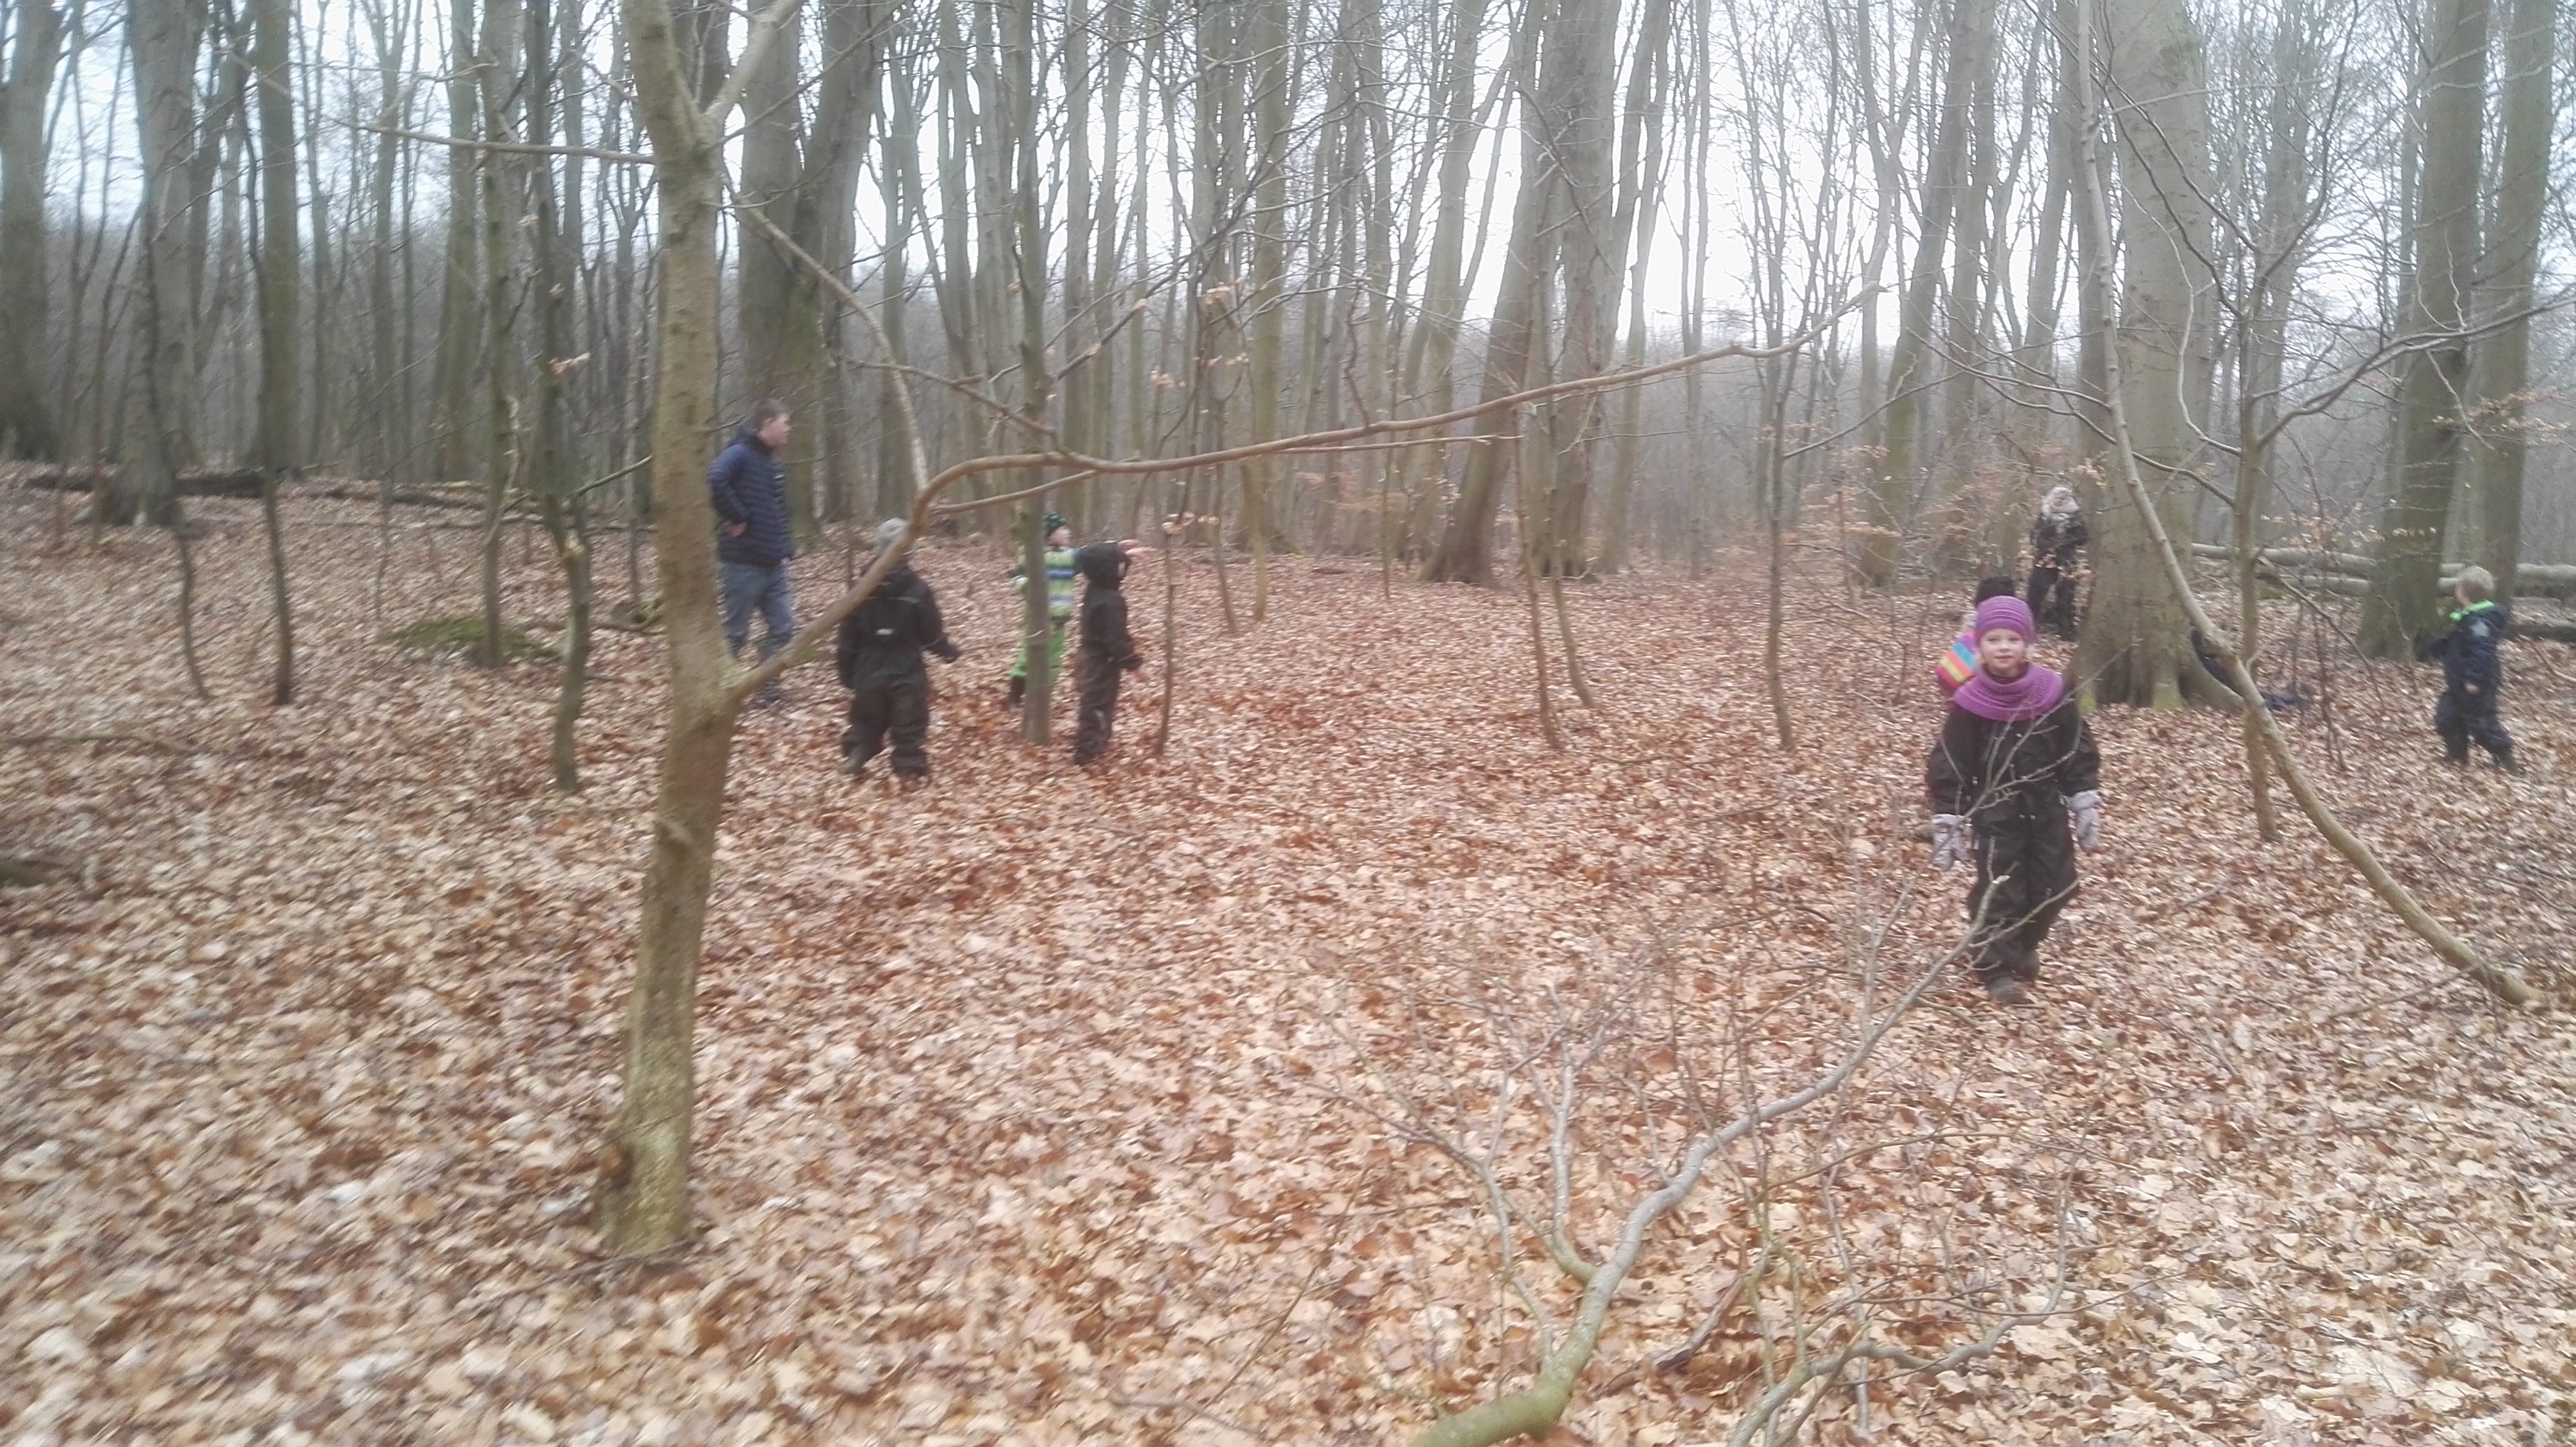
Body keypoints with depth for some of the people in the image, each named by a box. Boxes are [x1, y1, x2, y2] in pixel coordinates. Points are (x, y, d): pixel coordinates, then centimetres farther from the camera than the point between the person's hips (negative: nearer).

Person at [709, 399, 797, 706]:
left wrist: (787, 545, 10)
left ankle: (767, 691, 17)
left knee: (782, 627, 8)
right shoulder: (740, 454, -13)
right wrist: (737, 518, -23)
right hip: (744, 563, -8)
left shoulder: (772, 462, 14)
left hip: (773, 563, 8)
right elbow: (715, 482, -34)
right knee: (735, 633, 1)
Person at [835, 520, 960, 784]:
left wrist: (847, 673, 12)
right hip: (907, 673, -3)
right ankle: (910, 769, 0)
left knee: (866, 720, 20)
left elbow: (848, 639, 3)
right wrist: (949, 651, 15)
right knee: (910, 725, 3)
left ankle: (854, 758, 16)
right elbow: (932, 635, -5)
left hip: (869, 671, 3)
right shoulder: (917, 591, -10)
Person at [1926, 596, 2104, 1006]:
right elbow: (1949, 765, -8)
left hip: (2046, 807, 3)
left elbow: (2078, 751, 2)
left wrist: (2086, 805, 1)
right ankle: (1997, 968, 8)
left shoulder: (2052, 692, -7)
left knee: (2053, 886, 9)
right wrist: (1947, 823, -10)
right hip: (1994, 811, -3)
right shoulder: (1970, 702, -13)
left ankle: (2023, 949, 34)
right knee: (1998, 889, -4)